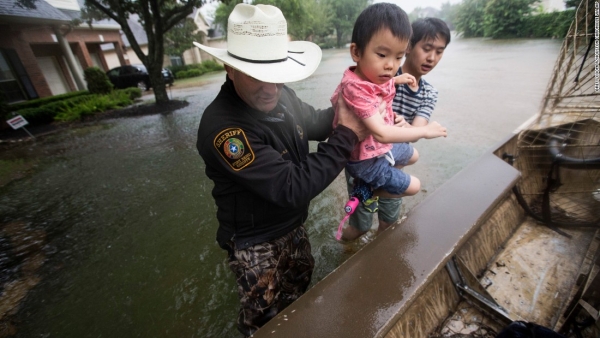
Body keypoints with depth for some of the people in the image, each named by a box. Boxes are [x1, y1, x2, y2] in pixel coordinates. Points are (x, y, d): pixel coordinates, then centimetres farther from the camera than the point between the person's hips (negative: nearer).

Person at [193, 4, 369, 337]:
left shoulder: (281, 95, -10)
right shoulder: (221, 126, -34)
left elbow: (315, 123, 7)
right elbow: (291, 187, -35)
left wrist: (343, 111, -14)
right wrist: (346, 136, -29)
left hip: (293, 225, 8)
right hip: (255, 242, -7)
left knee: (300, 283, 33)